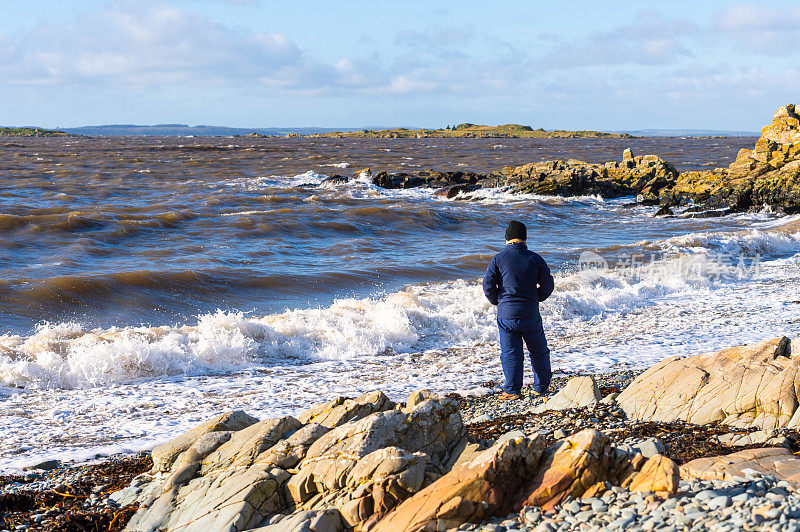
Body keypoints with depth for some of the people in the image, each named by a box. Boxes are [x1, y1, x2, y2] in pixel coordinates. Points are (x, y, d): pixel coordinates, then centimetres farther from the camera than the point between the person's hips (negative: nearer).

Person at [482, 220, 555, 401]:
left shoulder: (498, 259, -3)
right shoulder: (535, 258, 2)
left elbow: (488, 285, -7)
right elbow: (548, 284, 3)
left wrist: (497, 301, 9)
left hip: (506, 314, -1)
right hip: (531, 314, 1)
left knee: (510, 353, 2)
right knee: (539, 351, 17)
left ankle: (512, 390, -4)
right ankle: (541, 386, 26)